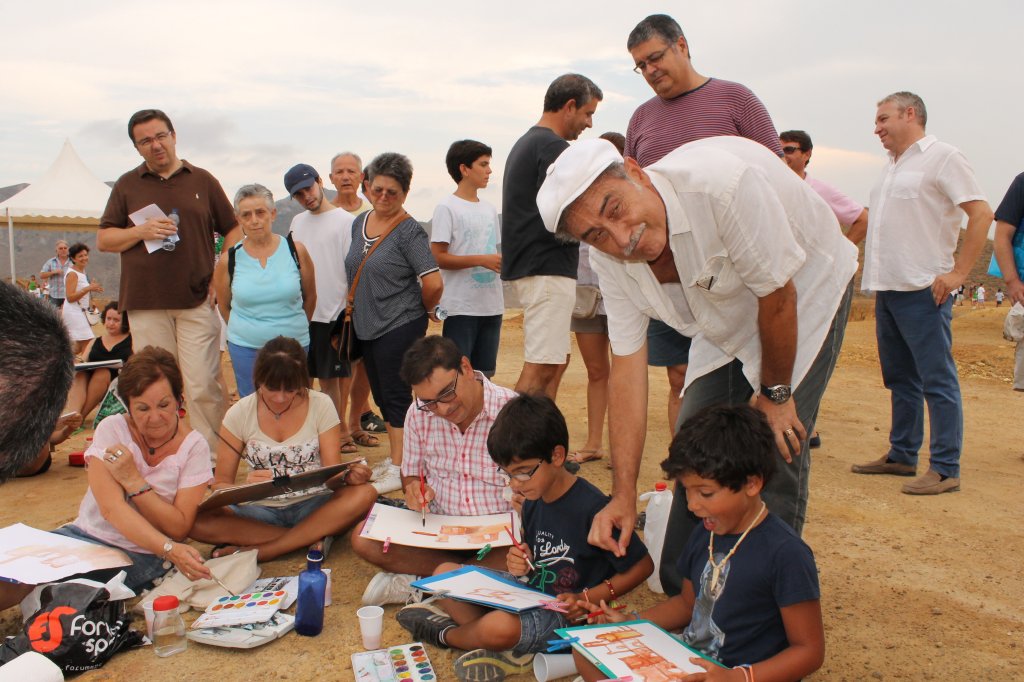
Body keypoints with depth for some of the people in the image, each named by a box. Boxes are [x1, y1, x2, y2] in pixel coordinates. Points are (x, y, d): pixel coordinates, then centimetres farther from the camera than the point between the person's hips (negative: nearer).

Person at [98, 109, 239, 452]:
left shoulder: (202, 180, 11)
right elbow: (103, 240, 11)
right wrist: (140, 232, -8)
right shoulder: (127, 185, 12)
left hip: (198, 301, -1)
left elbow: (233, 231, 12)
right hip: (146, 304, 1)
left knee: (204, 385, -5)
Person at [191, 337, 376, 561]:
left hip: (314, 507, 0)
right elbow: (221, 484, -3)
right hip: (261, 511, 1)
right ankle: (310, 538, -22)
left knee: (365, 494, -31)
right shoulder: (240, 414, -1)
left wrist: (349, 476, -30)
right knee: (197, 520, -27)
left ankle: (259, 551, -26)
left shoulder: (321, 405, -3)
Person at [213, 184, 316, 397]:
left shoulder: (296, 250, -5)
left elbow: (310, 297, 7)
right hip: (245, 349, 0)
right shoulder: (229, 261, -4)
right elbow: (224, 306, 10)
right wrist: (248, 331, 11)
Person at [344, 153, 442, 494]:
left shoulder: (409, 230, -14)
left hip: (399, 326, -8)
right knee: (382, 397, 15)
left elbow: (433, 283, -20)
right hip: (367, 325, 8)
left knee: (396, 396, -3)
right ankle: (396, 458, 28)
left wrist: (424, 309, -4)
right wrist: (356, 310, 18)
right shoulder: (360, 223, 9)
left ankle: (400, 469, 5)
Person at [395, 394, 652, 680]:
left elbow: (642, 566, -14)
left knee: (498, 627, -35)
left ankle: (446, 634, 0)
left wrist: (585, 598, -21)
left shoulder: (592, 508, -22)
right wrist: (523, 563, -7)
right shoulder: (533, 501, 3)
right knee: (445, 573, 3)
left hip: (565, 614, -9)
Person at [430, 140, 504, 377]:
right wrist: (482, 260, -19)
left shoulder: (490, 209, 16)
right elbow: (438, 257, -12)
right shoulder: (447, 208, -6)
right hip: (461, 307, -7)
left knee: (484, 375, 11)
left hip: (492, 305, 7)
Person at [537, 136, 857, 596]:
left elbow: (777, 296, -28)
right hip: (727, 316, 5)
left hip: (803, 291, -5)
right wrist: (623, 495, -20)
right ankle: (680, 593, 21)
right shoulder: (609, 258, -19)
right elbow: (627, 365, -18)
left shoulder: (721, 183, -39)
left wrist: (775, 394, -14)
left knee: (776, 451, -14)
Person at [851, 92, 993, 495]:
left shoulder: (942, 157, -6)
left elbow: (981, 213, -12)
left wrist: (958, 272, -17)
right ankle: (902, 456, 24)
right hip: (887, 288, 9)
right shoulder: (892, 167, 19)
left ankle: (945, 470, -1)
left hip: (923, 290, -9)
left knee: (936, 381, -5)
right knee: (900, 379, 14)